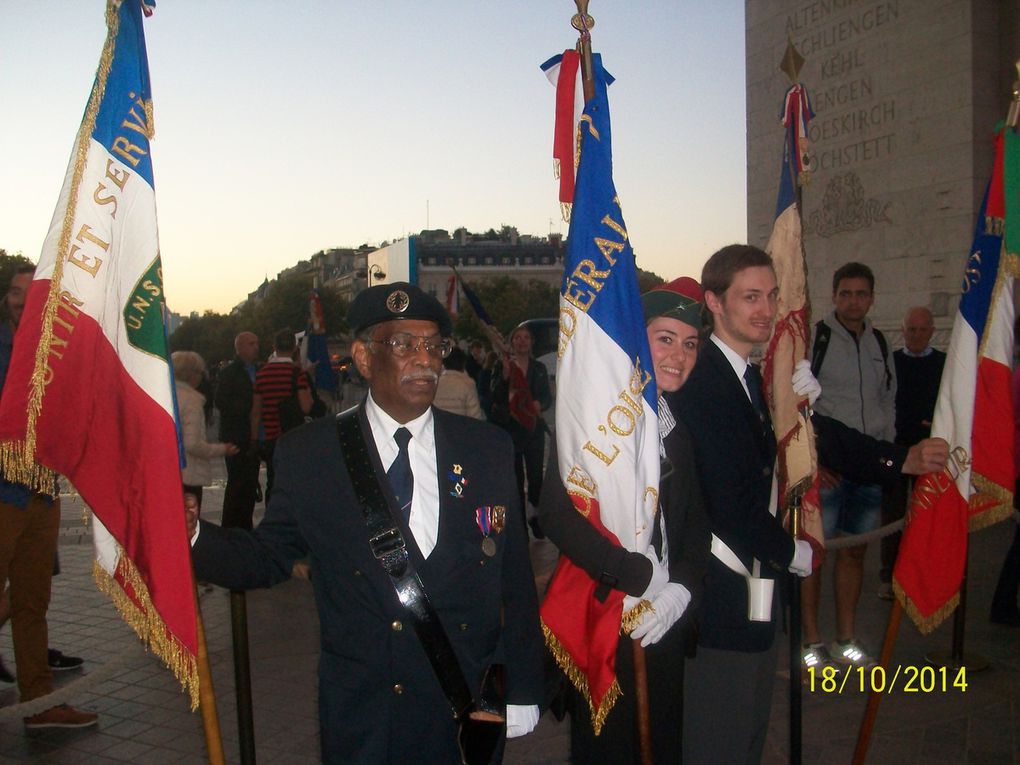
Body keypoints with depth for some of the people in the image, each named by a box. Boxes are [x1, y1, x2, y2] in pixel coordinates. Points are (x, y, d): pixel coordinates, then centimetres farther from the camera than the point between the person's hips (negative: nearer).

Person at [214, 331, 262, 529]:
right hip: (237, 437, -6)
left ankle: (245, 526, 15)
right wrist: (249, 407, -17)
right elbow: (221, 402, -13)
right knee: (237, 482, -6)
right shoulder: (229, 373, -4)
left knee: (250, 483, 8)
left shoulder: (259, 371, 16)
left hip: (254, 437, 6)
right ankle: (230, 527, 2)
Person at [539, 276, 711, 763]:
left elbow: (695, 520, 9)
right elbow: (556, 514, -22)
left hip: (664, 625, 6)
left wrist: (683, 586, -9)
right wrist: (641, 576, -19)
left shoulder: (679, 427, 9)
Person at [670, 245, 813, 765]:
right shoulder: (699, 382, -20)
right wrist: (795, 553, -8)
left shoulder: (750, 378, 13)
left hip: (754, 592, 10)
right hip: (720, 595, -10)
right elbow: (730, 501, -23)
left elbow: (762, 480, 9)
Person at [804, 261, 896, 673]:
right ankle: (812, 641, 10)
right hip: (825, 465, -6)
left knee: (855, 550, 12)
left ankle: (847, 639, 22)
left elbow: (888, 402, 20)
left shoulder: (879, 342, 13)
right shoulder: (813, 338, -6)